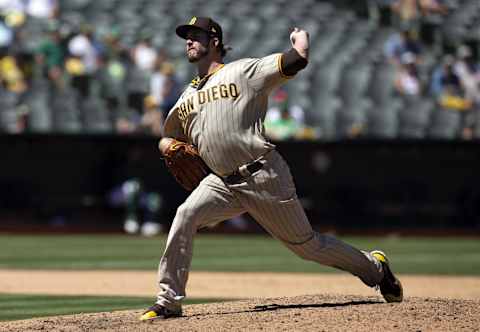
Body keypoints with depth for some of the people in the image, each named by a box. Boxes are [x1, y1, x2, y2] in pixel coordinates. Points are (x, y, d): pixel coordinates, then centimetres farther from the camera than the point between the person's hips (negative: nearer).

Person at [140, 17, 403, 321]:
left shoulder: (243, 71, -3)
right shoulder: (187, 96, 16)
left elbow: (297, 60, -12)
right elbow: (167, 138, 27)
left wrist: (301, 40, 8)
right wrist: (173, 148, 4)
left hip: (264, 176, -5)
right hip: (224, 182, 5)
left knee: (307, 245, 3)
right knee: (185, 215, -20)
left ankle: (374, 267, 25)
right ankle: (169, 302, -16)